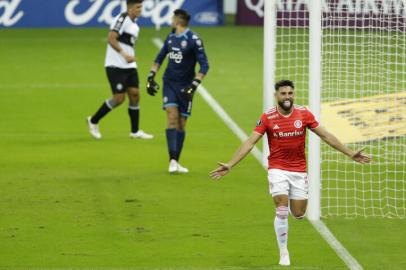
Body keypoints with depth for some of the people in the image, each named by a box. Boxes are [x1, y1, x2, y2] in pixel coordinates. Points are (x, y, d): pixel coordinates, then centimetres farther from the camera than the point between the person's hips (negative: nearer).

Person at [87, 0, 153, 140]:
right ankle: (93, 121, 9)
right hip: (116, 66, -9)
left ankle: (135, 131, 11)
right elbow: (111, 38, -23)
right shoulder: (122, 19, -13)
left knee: (135, 95, 3)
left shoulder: (134, 26, 16)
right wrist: (124, 54, -31)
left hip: (129, 66, 9)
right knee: (119, 98, -9)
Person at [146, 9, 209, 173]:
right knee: (172, 118, -15)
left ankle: (175, 162, 16)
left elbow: (204, 65, -13)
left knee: (181, 124, 4)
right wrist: (151, 77, 12)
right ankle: (172, 160, -21)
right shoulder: (170, 38, 6)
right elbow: (159, 58, 21)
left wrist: (194, 85, -22)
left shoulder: (193, 40, -11)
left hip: (185, 87, -3)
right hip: (169, 84, 3)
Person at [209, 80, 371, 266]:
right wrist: (229, 165, -20)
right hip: (277, 169, -2)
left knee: (298, 214, 4)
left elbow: (325, 136, 3)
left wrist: (350, 154, 1)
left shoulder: (304, 114, -4)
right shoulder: (268, 118, -9)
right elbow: (250, 143, -11)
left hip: (299, 170, 2)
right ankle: (283, 253, 3)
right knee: (282, 212, -13)